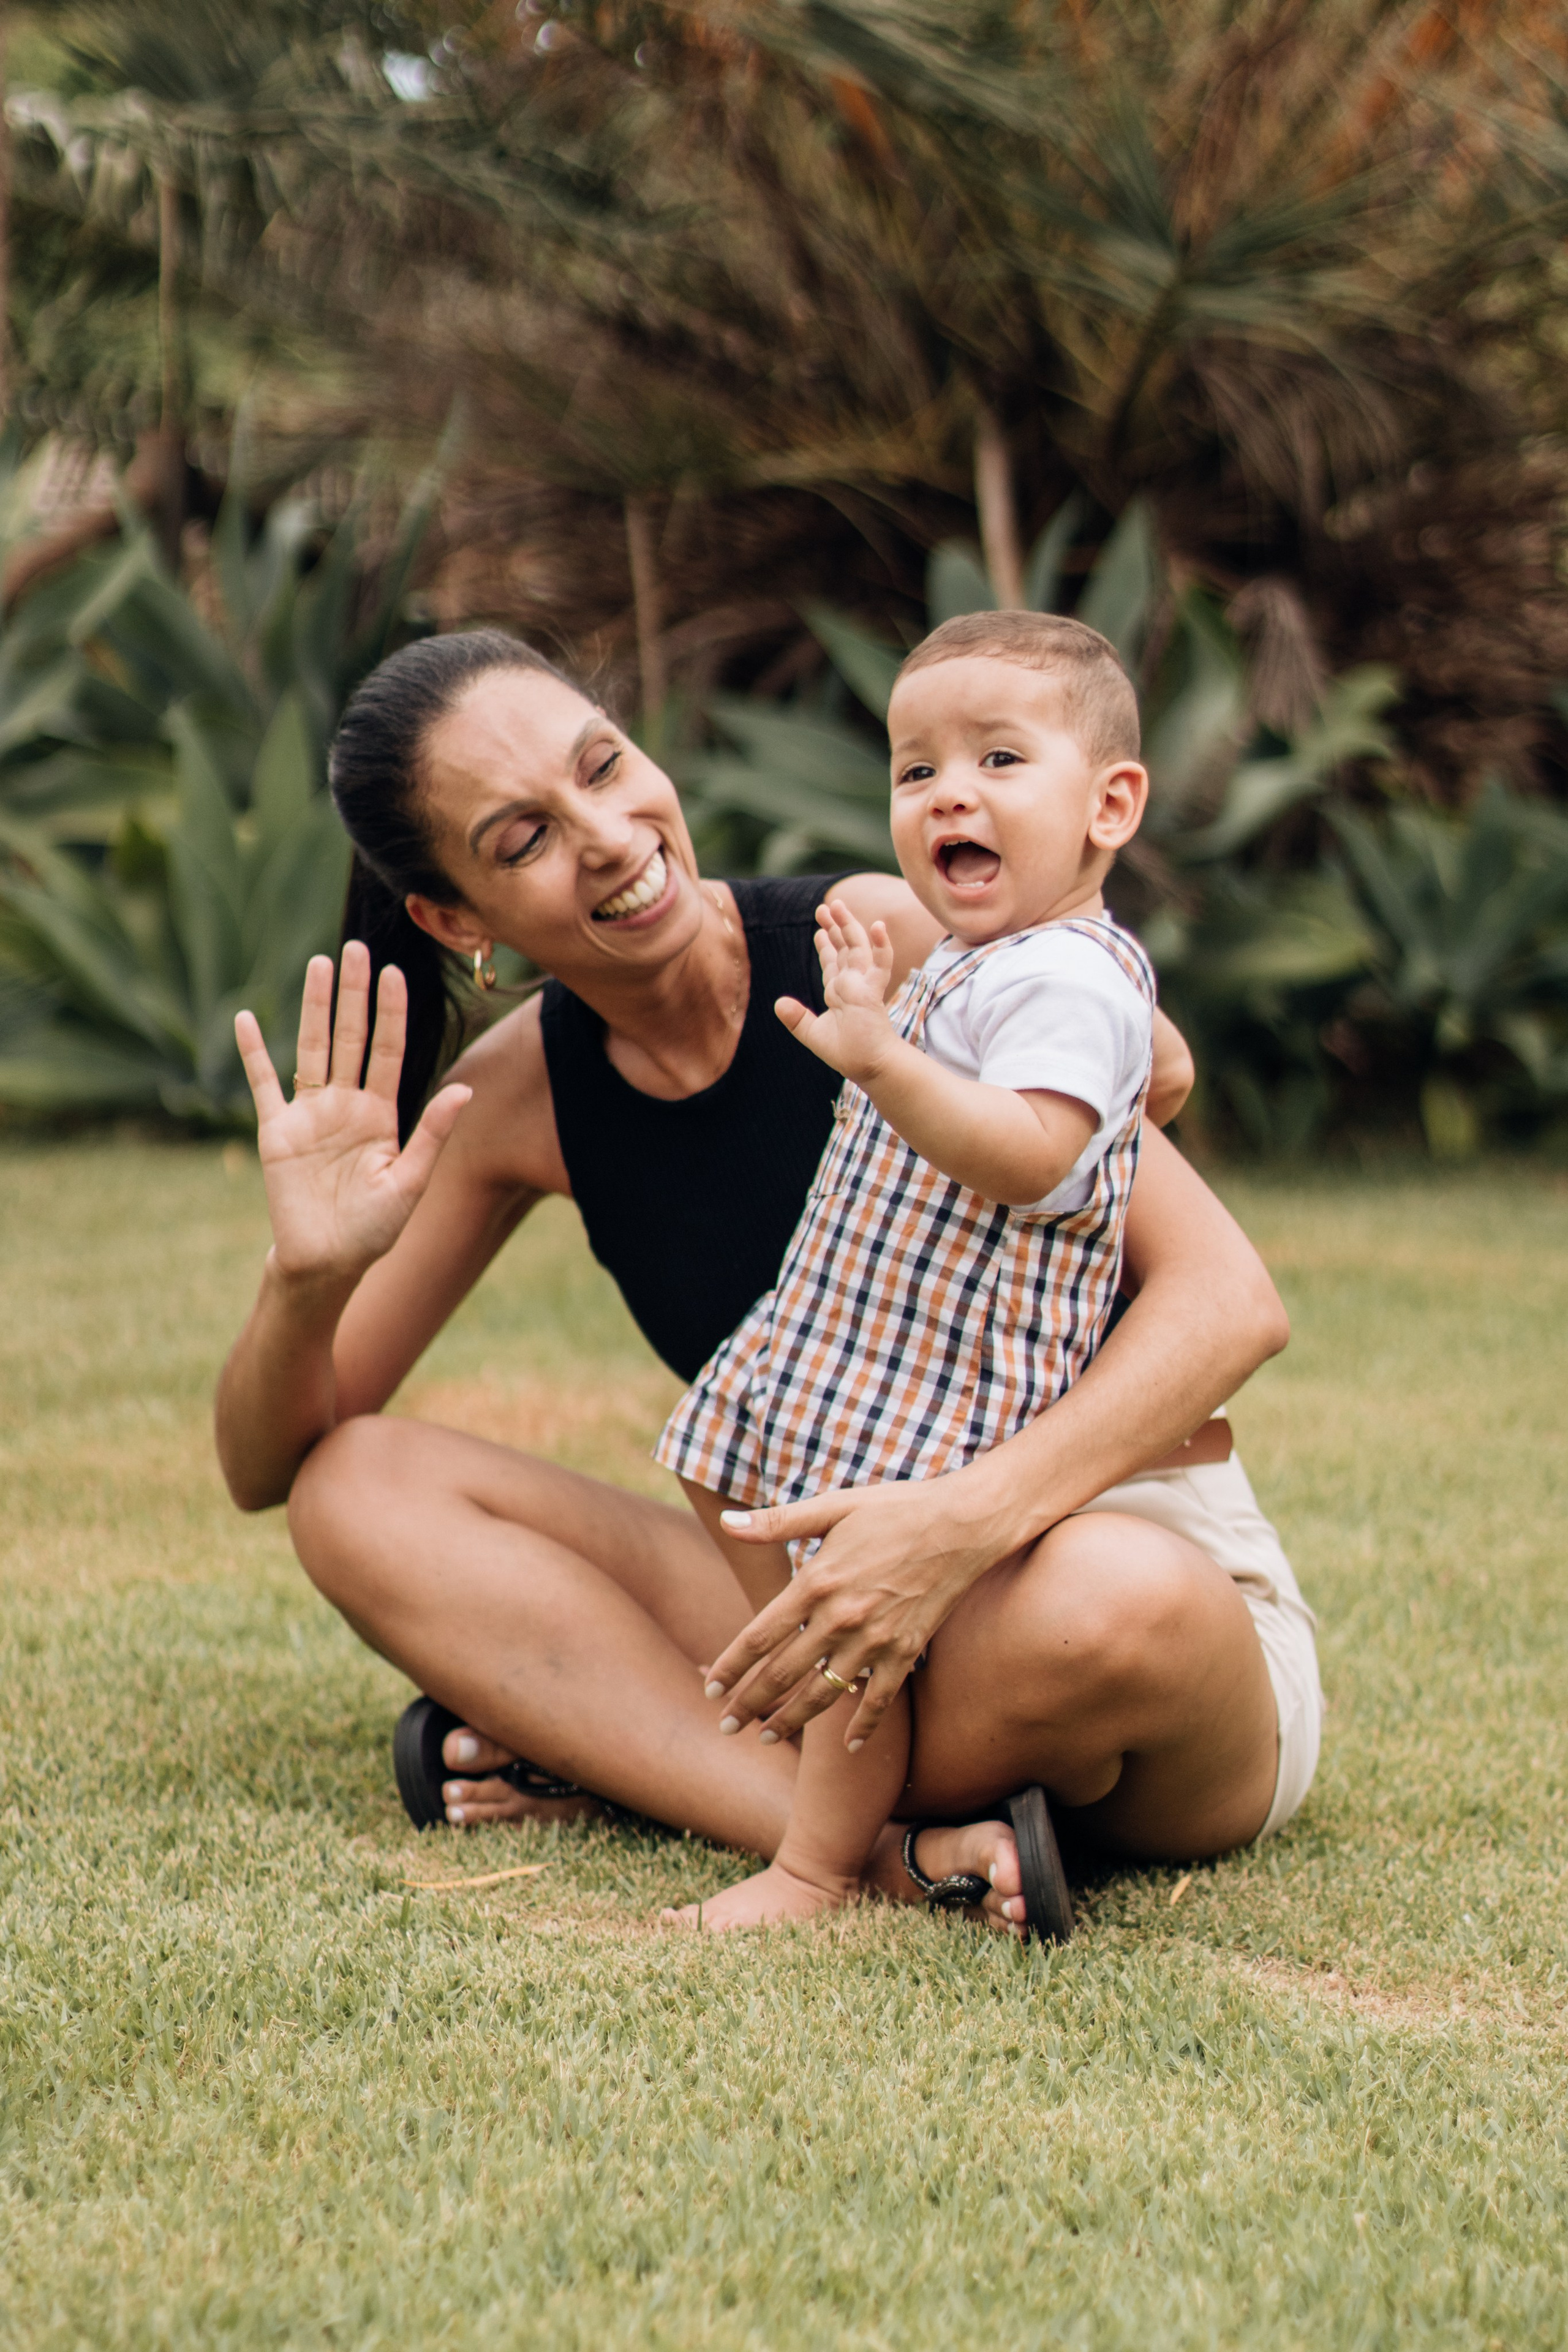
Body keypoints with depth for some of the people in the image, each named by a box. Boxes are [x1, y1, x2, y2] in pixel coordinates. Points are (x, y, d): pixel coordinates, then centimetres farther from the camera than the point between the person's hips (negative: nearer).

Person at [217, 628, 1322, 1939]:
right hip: (853, 1596, 5)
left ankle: (608, 1747, -13)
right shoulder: (522, 1099, 1)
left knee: (1104, 1602, -40)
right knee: (359, 1488, -11)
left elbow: (1229, 1299, -20)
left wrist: (962, 1523, -35)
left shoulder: (885, 942, -13)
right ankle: (886, 1850, -26)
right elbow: (270, 1468, 5)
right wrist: (310, 1276, -17)